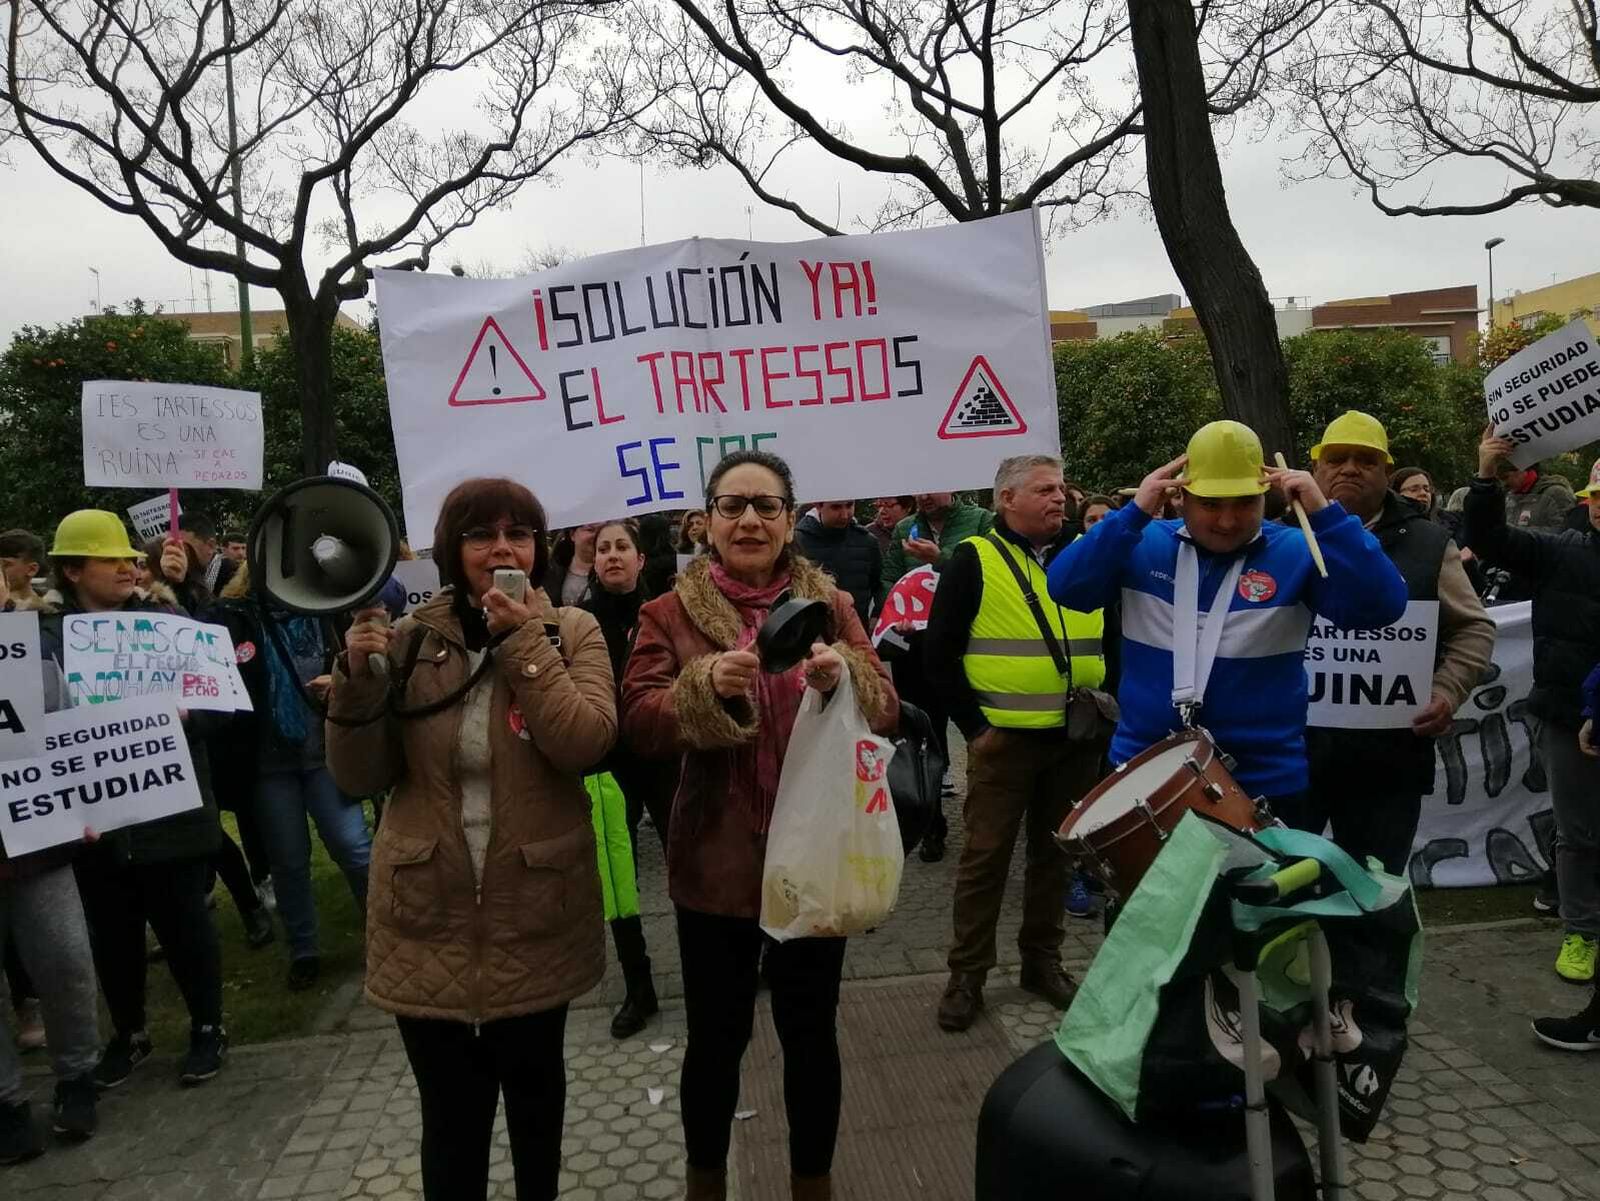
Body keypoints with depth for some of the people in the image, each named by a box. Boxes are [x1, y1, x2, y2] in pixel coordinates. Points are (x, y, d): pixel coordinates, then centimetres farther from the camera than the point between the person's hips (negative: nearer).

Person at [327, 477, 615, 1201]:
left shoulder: (573, 633, -3)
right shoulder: (410, 641, -1)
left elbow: (587, 744, -19)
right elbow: (360, 778, -4)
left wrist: (522, 640, -20)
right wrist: (357, 677, -19)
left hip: (535, 911, 0)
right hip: (429, 917, 0)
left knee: (534, 1087, 19)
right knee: (451, 1111, 9)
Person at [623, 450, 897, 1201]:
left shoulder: (829, 603, 4)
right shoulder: (671, 613, 0)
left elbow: (886, 713, -3)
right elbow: (637, 722, -10)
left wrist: (845, 676, -25)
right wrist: (705, 684, -29)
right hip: (716, 861, -1)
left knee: (810, 1033, 14)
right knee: (716, 1037, 12)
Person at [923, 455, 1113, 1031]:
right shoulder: (974, 560, -5)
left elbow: (1115, 635, 17)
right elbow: (940, 653, -6)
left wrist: (1107, 701, 4)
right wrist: (973, 723, -9)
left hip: (1075, 739, 4)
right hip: (1003, 739, -4)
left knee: (1055, 850, 14)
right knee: (986, 854, 2)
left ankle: (1043, 958, 29)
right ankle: (967, 973, 15)